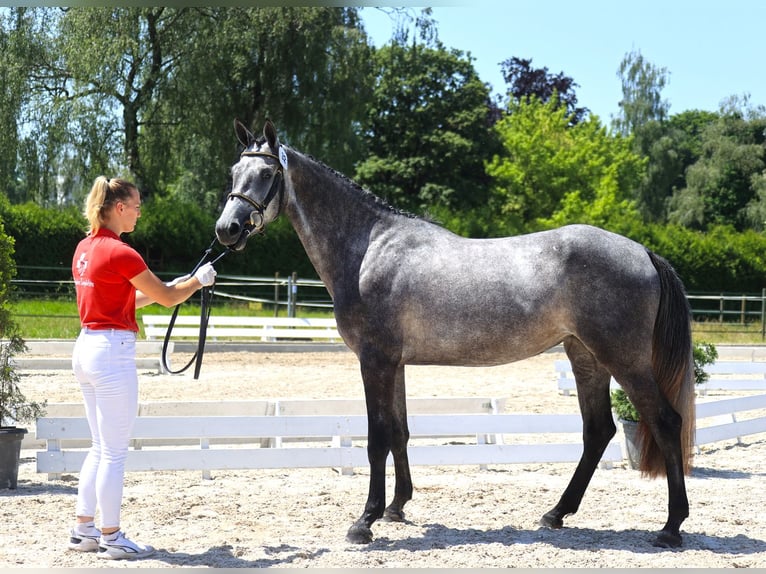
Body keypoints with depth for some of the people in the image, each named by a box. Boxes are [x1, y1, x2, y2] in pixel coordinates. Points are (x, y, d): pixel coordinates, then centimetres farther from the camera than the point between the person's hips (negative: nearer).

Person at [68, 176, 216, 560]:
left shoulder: (85, 248, 11)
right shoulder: (120, 253, -16)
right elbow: (168, 298, -7)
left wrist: (171, 286, 21)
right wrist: (199, 280, 11)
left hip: (86, 346, 9)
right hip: (113, 352, -9)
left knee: (100, 448, 17)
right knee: (115, 451, -1)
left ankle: (83, 530, 21)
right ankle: (111, 538, 6)